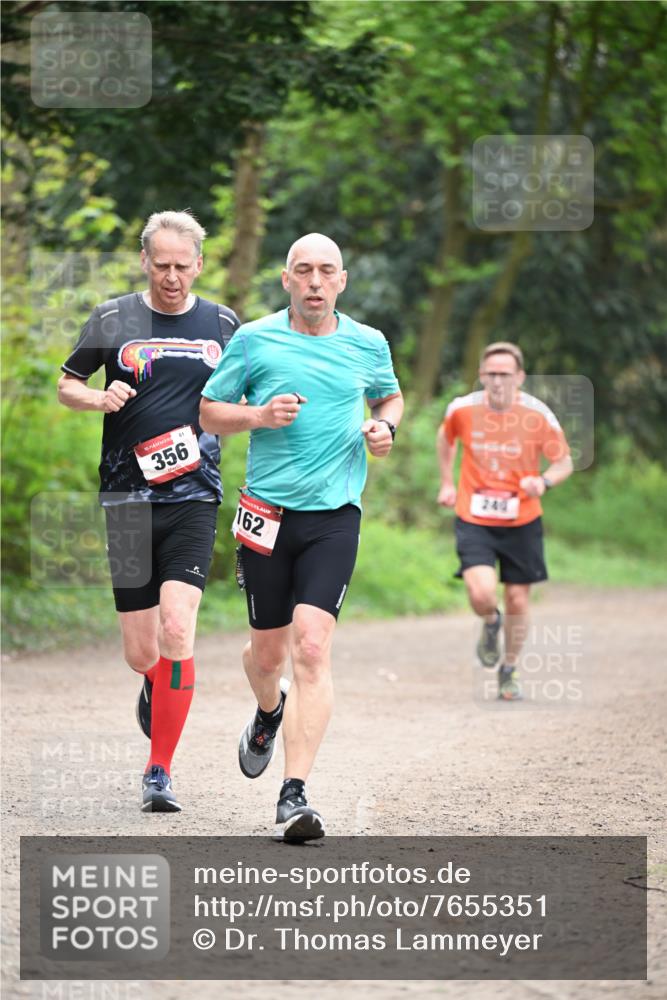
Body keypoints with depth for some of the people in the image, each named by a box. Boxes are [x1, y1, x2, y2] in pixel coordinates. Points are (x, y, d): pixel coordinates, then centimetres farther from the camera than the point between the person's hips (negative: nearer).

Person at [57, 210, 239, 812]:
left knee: (176, 633, -16)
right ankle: (155, 685, 41)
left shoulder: (223, 325, 8)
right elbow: (66, 384, 15)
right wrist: (100, 397, -7)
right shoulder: (112, 320, 5)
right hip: (129, 496, 1)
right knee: (140, 654, 2)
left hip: (194, 497, 0)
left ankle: (160, 773, -7)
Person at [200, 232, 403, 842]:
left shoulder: (367, 344, 6)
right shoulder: (254, 340, 2)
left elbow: (389, 396, 26)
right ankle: (269, 712, 49)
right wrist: (259, 415, -12)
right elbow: (210, 412, 8)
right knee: (268, 650, 10)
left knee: (312, 647, -15)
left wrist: (385, 428, 3)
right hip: (268, 511, 1)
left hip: (334, 515, -1)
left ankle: (295, 797, -18)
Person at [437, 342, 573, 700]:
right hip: (473, 520, 0)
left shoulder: (538, 415, -11)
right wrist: (446, 482, 15)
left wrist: (544, 481, -23)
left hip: (521, 522, 1)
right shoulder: (463, 409, -7)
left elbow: (564, 462, -1)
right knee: (482, 595, -19)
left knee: (517, 601, 7)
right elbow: (446, 437, 16)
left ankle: (509, 671, 31)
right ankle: (491, 624, 19)